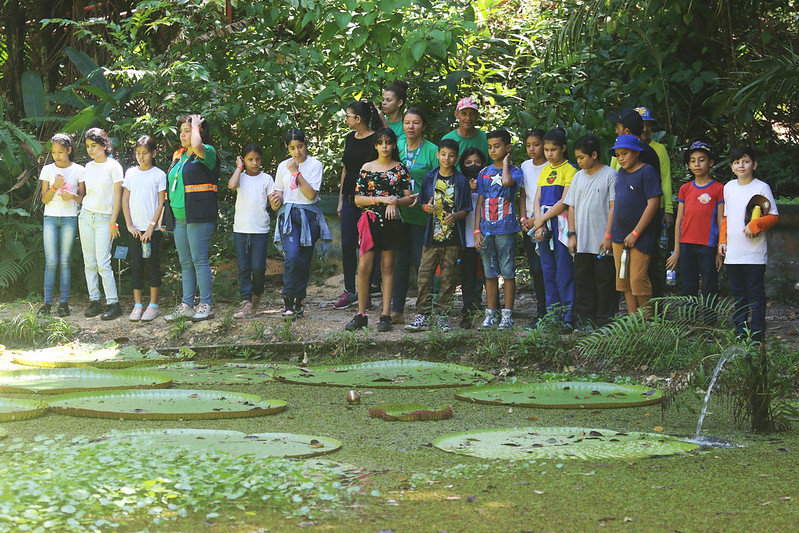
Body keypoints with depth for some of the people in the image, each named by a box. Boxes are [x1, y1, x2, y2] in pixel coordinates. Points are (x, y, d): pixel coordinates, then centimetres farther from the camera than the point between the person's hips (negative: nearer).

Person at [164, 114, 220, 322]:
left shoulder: (207, 153, -6)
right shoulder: (178, 156, 18)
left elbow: (197, 145, -31)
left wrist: (196, 126, -13)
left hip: (199, 216, -8)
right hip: (179, 217, 8)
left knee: (199, 260, -7)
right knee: (185, 263, 10)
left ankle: (205, 305, -2)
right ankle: (186, 305, 15)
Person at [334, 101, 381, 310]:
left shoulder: (375, 140, -10)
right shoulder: (350, 138, 12)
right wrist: (341, 199, 16)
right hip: (350, 198, 7)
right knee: (347, 244, 4)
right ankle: (349, 291, 13)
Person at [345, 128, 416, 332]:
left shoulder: (400, 169, 6)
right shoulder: (367, 169, 5)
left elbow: (409, 198, 4)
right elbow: (358, 199, 1)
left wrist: (395, 202, -15)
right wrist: (381, 199, -11)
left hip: (392, 223, 0)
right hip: (371, 221, 0)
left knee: (388, 267, 4)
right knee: (364, 267, -6)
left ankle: (385, 315, 6)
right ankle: (361, 315, 2)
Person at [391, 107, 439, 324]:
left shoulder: (432, 151, -4)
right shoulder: (396, 147, 10)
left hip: (421, 215, -4)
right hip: (398, 212, 4)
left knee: (420, 262, -2)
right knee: (400, 261, 6)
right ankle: (397, 310, 11)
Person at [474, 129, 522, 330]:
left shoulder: (514, 171, -1)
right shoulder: (484, 173, 11)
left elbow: (507, 181, -27)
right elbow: (480, 203, 11)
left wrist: (505, 162, -8)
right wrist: (477, 231, 4)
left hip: (505, 229, -4)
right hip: (486, 230, 4)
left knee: (508, 272, -1)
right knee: (490, 273, 8)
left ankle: (507, 315, 4)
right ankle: (490, 315, 13)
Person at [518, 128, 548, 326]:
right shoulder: (525, 166, 13)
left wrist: (538, 220, -12)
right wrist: (523, 219, 4)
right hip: (529, 223, 5)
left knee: (541, 267, -12)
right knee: (535, 269, 4)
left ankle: (544, 311, -5)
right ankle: (541, 312, 8)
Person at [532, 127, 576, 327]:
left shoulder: (570, 170, -5)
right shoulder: (545, 171, 17)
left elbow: (564, 202, -12)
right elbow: (537, 200, 12)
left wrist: (542, 219, -8)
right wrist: (539, 224, -4)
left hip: (562, 223, -7)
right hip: (544, 225, 7)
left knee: (564, 271, -8)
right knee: (548, 271, 8)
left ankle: (569, 315, -7)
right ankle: (552, 312, 13)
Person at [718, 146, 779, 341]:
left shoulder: (761, 187, -4)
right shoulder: (729, 187, 12)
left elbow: (773, 216, -5)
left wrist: (755, 225, -19)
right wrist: (722, 241, 11)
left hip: (754, 253, -5)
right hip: (732, 253, 5)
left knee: (755, 294, -3)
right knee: (738, 294, 12)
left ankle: (756, 333, 1)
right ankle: (740, 331, 18)